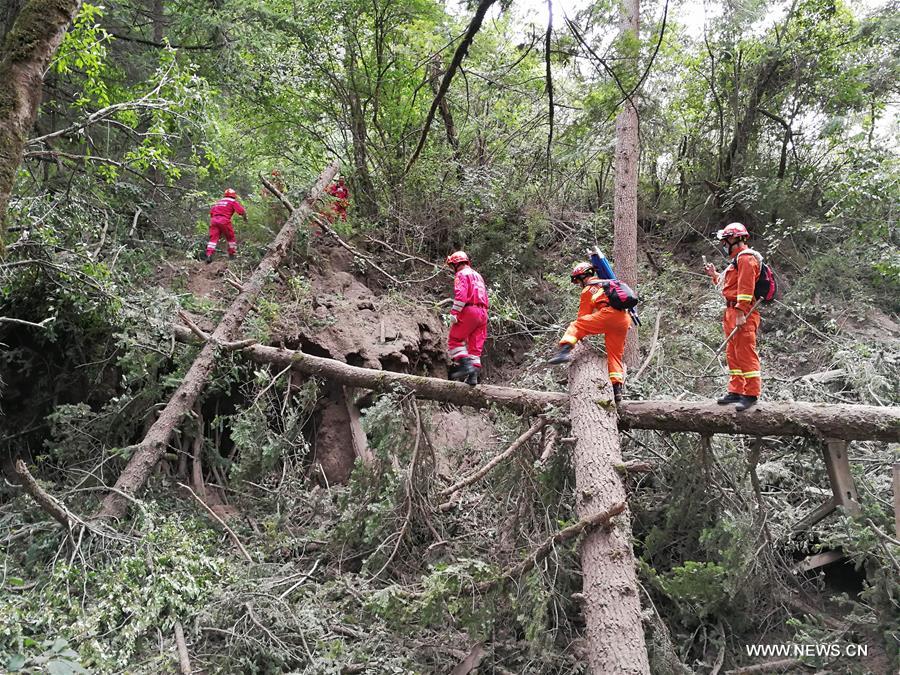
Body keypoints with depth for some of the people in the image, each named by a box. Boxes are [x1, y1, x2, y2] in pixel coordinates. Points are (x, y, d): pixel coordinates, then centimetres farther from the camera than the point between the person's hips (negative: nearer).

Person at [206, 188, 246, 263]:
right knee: (231, 238, 11)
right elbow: (242, 212, 1)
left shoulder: (218, 202, 29)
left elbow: (211, 212, 24)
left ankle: (209, 255, -15)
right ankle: (231, 255, 14)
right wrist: (245, 219, 17)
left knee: (213, 238, -1)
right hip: (224, 220, -4)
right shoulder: (233, 202, 12)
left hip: (213, 220, 4)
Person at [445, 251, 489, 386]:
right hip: (482, 313, 8)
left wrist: (454, 313, -19)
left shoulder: (461, 274, 0)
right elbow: (485, 298, 23)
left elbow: (460, 295, -16)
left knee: (454, 340, -1)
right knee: (475, 346, 6)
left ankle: (464, 364, -17)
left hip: (469, 310, -8)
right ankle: (474, 375, 1)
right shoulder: (478, 276, 27)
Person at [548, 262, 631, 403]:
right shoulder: (608, 283, 34)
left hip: (608, 314, -6)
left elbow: (583, 315, 14)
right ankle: (617, 388, 3)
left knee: (576, 326, -1)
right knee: (615, 355, 11)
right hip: (624, 319, 6)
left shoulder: (588, 290, 14)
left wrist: (581, 335, 26)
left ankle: (565, 350, -27)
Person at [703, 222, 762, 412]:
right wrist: (715, 275, 21)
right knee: (732, 354, 13)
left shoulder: (746, 257, -10)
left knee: (745, 353, -10)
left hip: (742, 314, -11)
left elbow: (746, 286, -19)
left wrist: (741, 312, -25)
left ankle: (751, 394, -9)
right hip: (732, 313, 11)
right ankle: (736, 391, 20)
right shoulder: (738, 259, 23)